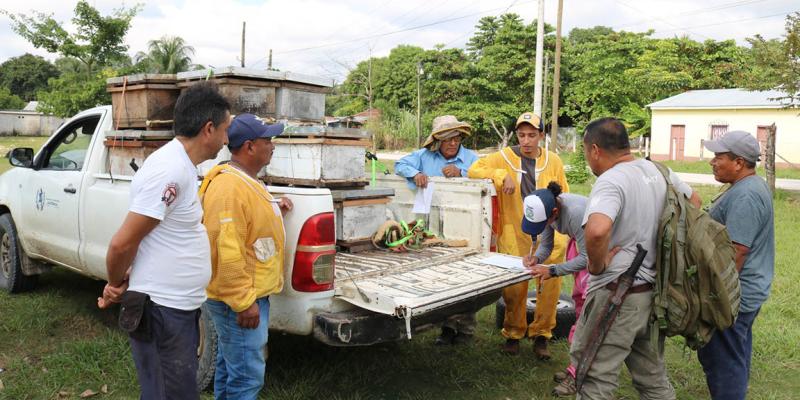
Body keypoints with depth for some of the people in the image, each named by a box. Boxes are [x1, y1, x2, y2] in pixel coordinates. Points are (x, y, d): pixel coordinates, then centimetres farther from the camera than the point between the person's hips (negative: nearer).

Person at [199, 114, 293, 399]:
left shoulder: (245, 181, 11)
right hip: (241, 300, -11)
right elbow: (227, 253, -27)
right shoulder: (229, 188, -23)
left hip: (247, 294, 11)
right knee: (247, 376, -1)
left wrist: (274, 211, 12)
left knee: (230, 367, 23)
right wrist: (244, 302, -25)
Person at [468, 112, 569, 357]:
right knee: (514, 286, 2)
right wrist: (501, 175, -18)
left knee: (551, 282, -8)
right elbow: (473, 170, -6)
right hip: (514, 234, -1)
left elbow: (564, 198, 17)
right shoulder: (505, 157, 1)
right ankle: (514, 334, 26)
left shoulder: (553, 161, 8)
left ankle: (541, 335, 13)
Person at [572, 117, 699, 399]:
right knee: (653, 376, 21)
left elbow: (596, 230, -40)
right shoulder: (657, 171, 6)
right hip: (653, 291, 9)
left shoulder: (611, 181, -21)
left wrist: (596, 266, -21)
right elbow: (693, 201, 25)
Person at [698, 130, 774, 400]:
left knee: (721, 360, -1)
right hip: (746, 291, 11)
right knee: (735, 356, 22)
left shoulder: (745, 196, -23)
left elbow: (737, 251, -26)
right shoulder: (752, 186, 11)